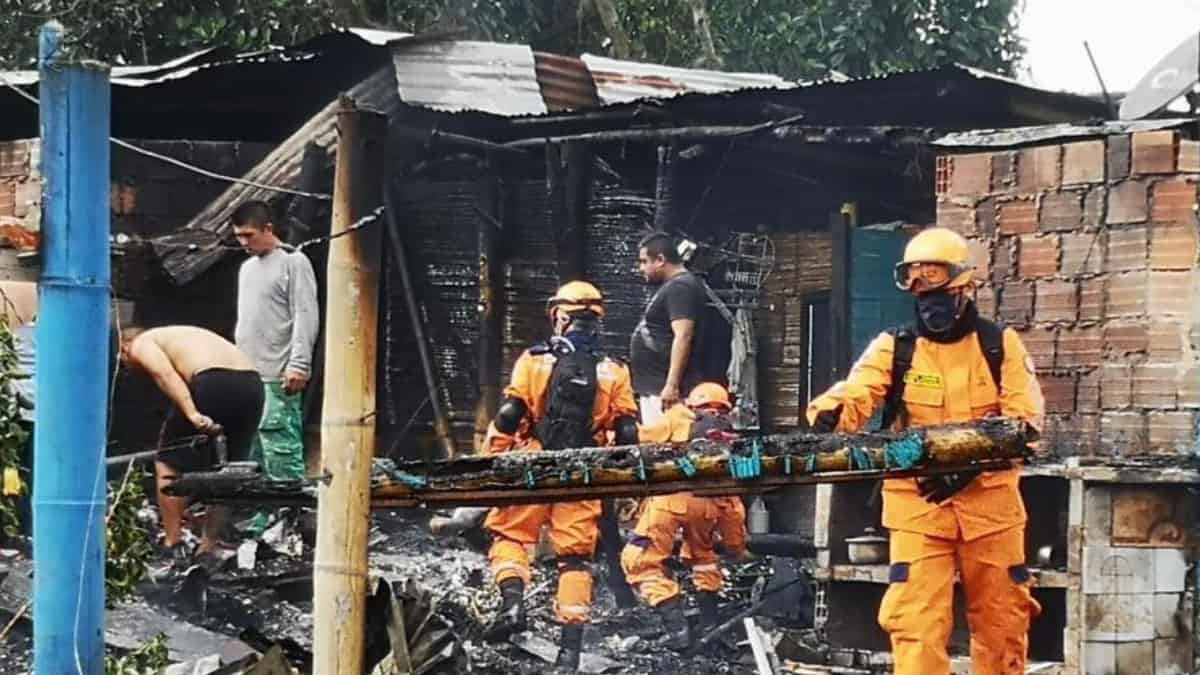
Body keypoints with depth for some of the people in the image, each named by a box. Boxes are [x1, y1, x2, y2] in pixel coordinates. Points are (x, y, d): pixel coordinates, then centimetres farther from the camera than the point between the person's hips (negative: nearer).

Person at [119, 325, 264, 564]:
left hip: (213, 383, -7)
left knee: (169, 463, 10)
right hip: (252, 384, 7)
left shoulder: (141, 344, 16)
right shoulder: (180, 337, 38)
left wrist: (192, 415, -17)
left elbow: (165, 374, -7)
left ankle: (173, 546, 10)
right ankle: (208, 549, 24)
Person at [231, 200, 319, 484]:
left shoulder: (293, 262, -4)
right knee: (253, 453, 6)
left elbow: (306, 317, -10)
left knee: (282, 450, -12)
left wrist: (298, 365, -17)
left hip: (277, 378, -8)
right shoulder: (247, 268, 21)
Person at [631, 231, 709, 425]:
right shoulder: (671, 287, 20)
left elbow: (683, 337, -22)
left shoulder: (680, 287, -13)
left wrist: (672, 385, -27)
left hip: (665, 390, -11)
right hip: (654, 388, 11)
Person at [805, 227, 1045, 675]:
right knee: (916, 619, -9)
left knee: (1001, 620, 10)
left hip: (989, 501, 1)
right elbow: (853, 395, -13)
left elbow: (1024, 420, -6)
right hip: (918, 504, -1)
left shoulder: (1001, 346, 3)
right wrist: (827, 416, -38)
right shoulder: (893, 349, 3)